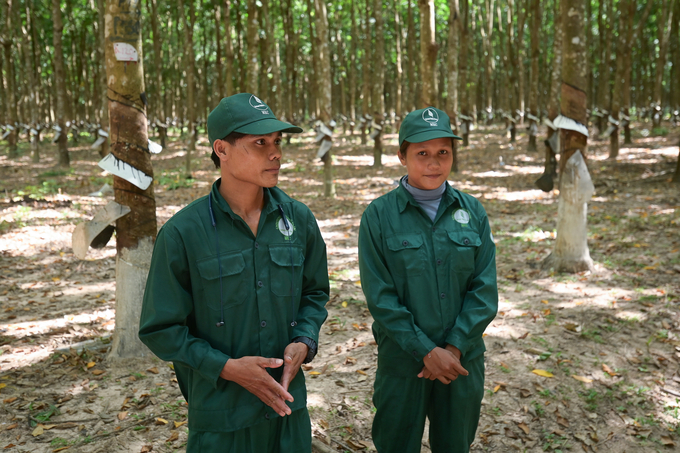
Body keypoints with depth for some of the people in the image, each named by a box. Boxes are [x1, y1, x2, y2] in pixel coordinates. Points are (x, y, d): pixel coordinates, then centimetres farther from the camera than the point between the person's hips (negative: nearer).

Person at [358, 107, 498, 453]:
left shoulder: (472, 211, -1)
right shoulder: (378, 216, -10)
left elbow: (484, 288, -3)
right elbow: (380, 297, -12)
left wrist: (454, 347, -11)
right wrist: (426, 350, -15)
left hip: (463, 359, 3)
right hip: (403, 360, -2)